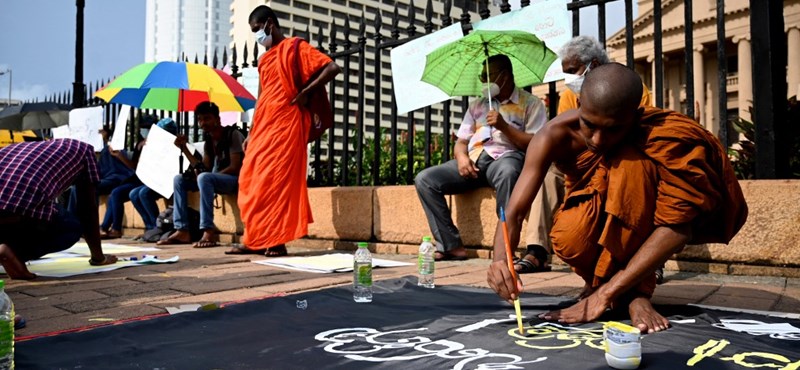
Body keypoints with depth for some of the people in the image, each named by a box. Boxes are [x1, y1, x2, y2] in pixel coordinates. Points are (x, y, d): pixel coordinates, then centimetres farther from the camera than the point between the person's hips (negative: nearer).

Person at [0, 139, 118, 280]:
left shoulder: (25, 147, 38)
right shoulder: (84, 150, 24)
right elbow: (88, 208, 23)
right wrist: (98, 256, 34)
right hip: (24, 204, -6)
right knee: (74, 227, 26)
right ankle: (14, 251, 0)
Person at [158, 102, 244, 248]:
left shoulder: (233, 135, -9)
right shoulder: (208, 142, 14)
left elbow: (235, 167, -17)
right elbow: (204, 168, 7)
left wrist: (206, 174, -19)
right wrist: (184, 148, 5)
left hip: (236, 180, -8)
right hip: (215, 180, 8)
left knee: (204, 178, -34)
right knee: (179, 179, -2)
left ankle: (209, 232, -38)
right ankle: (182, 230, -11)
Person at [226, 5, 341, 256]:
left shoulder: (295, 48, -1)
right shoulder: (264, 59, 21)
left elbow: (333, 68, -11)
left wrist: (305, 92, -12)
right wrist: (251, 133, 17)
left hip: (285, 125, -8)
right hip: (263, 129, 8)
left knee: (277, 182, -9)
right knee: (251, 182, 4)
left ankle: (276, 241, -4)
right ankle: (256, 239, 9)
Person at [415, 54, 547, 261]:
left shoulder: (531, 103, 10)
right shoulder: (477, 105, 27)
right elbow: (461, 141, 21)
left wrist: (504, 126, -12)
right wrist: (461, 156, -2)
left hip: (505, 156, -5)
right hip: (473, 160, 6)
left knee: (507, 172, -43)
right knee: (424, 179, -16)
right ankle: (451, 245, -17)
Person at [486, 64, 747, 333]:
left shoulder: (658, 134, -29)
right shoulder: (555, 136, -25)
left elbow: (678, 227, -33)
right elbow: (514, 213, -28)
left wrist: (605, 293, -39)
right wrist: (500, 260, -52)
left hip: (634, 222, -1)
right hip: (590, 216, 1)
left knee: (632, 164, -34)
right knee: (569, 239, -37)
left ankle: (636, 291, -21)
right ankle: (597, 278, -1)